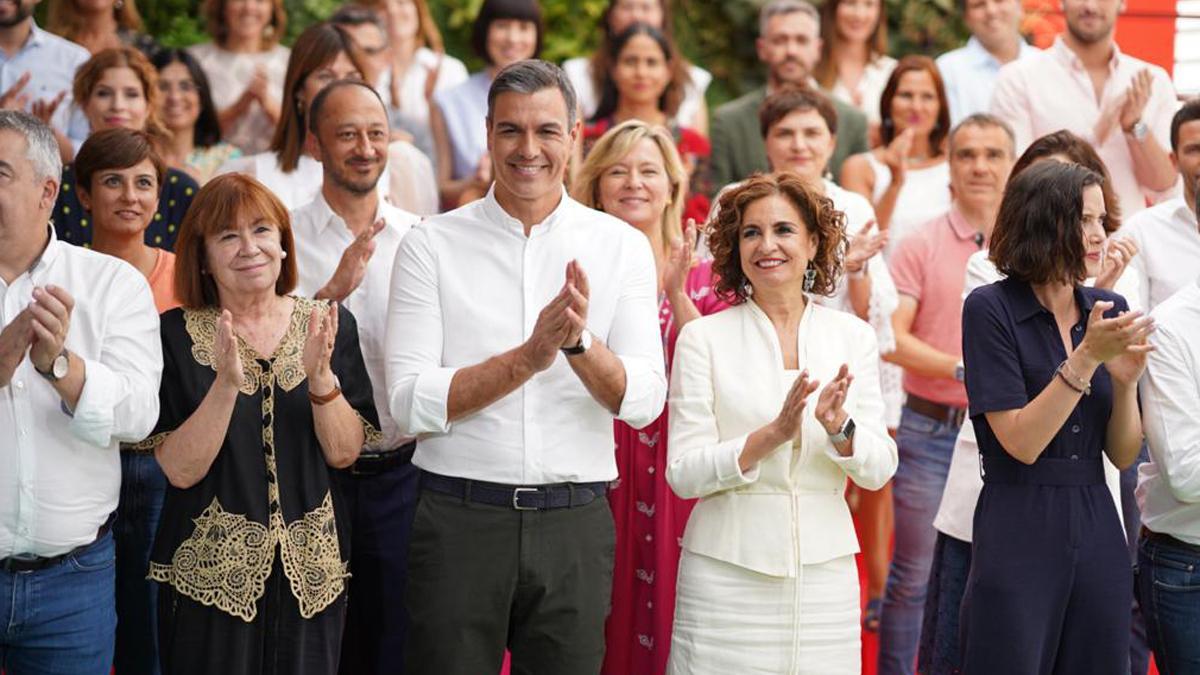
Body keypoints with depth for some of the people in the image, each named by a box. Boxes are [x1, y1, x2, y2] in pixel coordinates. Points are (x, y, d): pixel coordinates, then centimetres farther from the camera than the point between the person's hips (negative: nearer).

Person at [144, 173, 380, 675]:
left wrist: (321, 377, -19)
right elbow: (180, 470, -11)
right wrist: (227, 384, -24)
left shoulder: (331, 325, 2)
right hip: (210, 576, -2)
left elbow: (344, 454, -3)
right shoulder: (176, 335, -5)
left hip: (311, 574, 2)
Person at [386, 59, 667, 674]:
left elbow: (643, 402, -4)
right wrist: (530, 356, -18)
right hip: (460, 519, -1)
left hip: (575, 526, 2)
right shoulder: (432, 244, -1)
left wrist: (580, 342, -22)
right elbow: (410, 403, -8)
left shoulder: (621, 247, 4)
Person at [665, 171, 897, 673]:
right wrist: (773, 434, -20)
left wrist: (839, 429, -18)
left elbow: (879, 470, 2)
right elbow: (684, 474, -7)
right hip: (726, 571, -2)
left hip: (824, 570, 2)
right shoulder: (703, 338, -2)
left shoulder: (853, 336, 6)